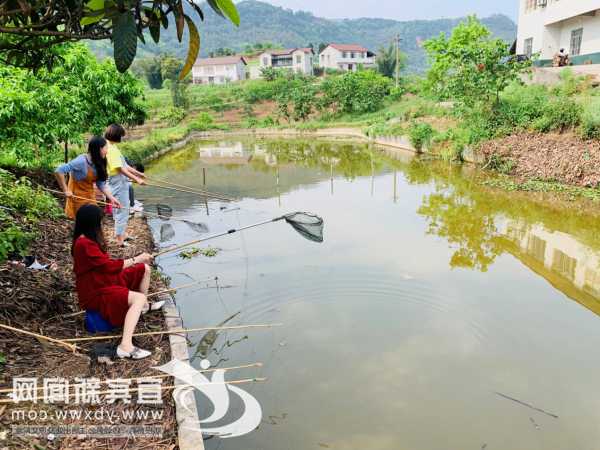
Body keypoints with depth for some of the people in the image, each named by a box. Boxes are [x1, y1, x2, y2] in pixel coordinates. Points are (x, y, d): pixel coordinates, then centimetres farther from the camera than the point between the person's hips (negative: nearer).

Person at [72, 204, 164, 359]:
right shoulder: (84, 244, -25)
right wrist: (136, 260, -17)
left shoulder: (87, 239, 5)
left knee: (144, 269, 13)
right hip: (95, 293, -10)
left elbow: (105, 264, 5)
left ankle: (144, 306, 33)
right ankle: (125, 346, -36)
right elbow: (109, 266, -25)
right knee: (138, 298, -30)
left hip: (104, 280, 10)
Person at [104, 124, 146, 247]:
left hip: (122, 183, 10)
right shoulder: (111, 149, -20)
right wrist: (136, 179, -25)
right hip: (118, 183, -10)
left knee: (124, 209, 20)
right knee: (121, 210, -1)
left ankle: (123, 235, 34)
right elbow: (120, 169, -25)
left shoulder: (113, 147, 10)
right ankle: (120, 239, 8)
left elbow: (124, 165, 16)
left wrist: (138, 173, 18)